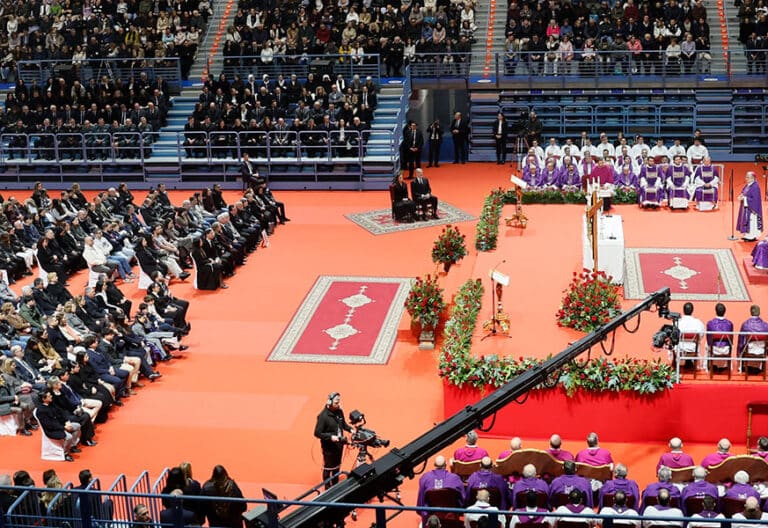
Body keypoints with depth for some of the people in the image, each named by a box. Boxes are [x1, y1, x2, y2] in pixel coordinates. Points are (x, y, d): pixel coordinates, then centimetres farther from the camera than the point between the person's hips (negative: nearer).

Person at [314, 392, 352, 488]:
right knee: (328, 468, 8)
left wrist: (350, 429, -4)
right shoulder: (323, 416, -24)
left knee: (337, 466, 21)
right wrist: (330, 437, -28)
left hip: (339, 444, 6)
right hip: (329, 447, -6)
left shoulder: (339, 412, -5)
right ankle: (328, 489, 23)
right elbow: (317, 433, -20)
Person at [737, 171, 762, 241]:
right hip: (745, 207, 9)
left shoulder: (755, 187, -19)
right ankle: (747, 235, 20)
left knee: (751, 222, -3)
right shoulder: (747, 185, 9)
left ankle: (752, 236, 5)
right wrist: (741, 196, -5)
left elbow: (755, 199, -22)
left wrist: (744, 198, -21)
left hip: (751, 208, -9)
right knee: (746, 221, 13)